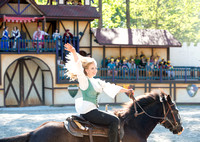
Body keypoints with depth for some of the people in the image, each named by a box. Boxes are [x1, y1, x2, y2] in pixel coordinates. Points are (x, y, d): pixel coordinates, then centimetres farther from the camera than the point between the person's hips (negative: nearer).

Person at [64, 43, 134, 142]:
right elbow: (78, 67, -22)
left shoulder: (97, 82, 17)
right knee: (114, 120, -14)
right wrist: (73, 52, -36)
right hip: (87, 111, -9)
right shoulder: (84, 80, -7)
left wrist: (126, 90, 16)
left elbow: (111, 88, 18)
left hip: (93, 110, 9)